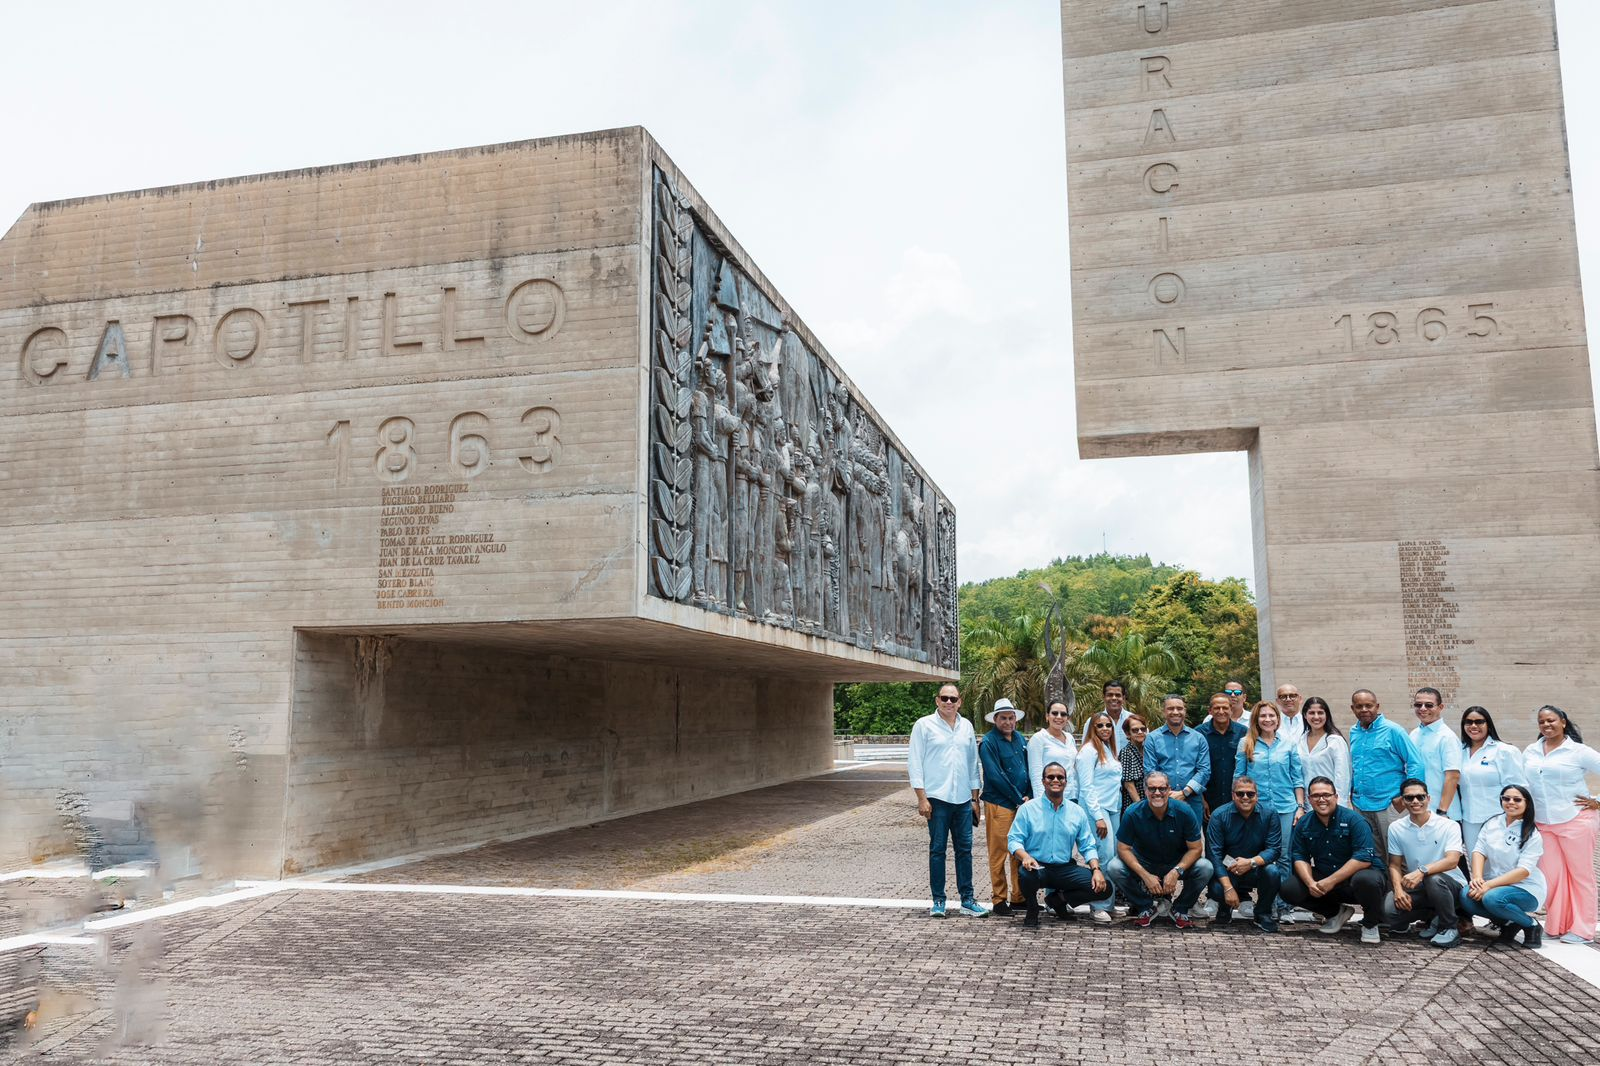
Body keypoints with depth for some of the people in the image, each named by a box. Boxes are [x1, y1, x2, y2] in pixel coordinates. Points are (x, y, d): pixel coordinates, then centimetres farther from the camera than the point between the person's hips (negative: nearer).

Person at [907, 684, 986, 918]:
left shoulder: (966, 726, 12)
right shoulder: (924, 725, -1)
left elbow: (973, 764, 18)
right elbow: (914, 763, -3)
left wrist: (975, 798, 14)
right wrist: (921, 798, -9)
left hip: (963, 800, 4)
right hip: (937, 799, -4)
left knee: (965, 850, 6)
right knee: (937, 850, 2)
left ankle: (967, 900, 13)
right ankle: (938, 901, 10)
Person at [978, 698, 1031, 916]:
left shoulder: (1020, 739, 13)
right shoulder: (988, 742, -8)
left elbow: (1028, 769, 16)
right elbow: (995, 776, -13)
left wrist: (1028, 796, 2)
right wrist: (1019, 799, -11)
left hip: (1022, 804, 6)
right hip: (999, 805, -6)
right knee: (998, 853, -2)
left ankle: (1019, 897, 20)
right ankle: (999, 900, 5)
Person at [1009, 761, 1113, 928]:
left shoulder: (1077, 812, 10)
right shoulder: (1028, 809, 1)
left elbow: (1088, 846, 10)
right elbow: (1014, 839, -4)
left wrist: (1096, 870, -8)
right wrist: (1025, 857, -25)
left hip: (1066, 869, 3)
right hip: (1037, 867, -3)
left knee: (1104, 888, -14)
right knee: (1027, 875, -38)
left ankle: (1058, 899, 9)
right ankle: (1032, 909, -2)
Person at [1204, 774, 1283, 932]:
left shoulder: (1268, 814, -8)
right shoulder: (1219, 815, -12)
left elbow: (1275, 849, -13)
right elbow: (1214, 853, -17)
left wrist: (1251, 862, -31)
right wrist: (1228, 888, -26)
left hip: (1256, 870, 1)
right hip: (1227, 871, -1)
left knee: (1273, 871, -30)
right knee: (1216, 889, -31)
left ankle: (1263, 914, -2)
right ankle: (1226, 907, 9)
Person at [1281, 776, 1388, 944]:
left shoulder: (1354, 819, -14)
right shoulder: (1303, 825, 2)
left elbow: (1364, 858, -23)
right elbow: (1299, 857, 0)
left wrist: (1332, 881, -27)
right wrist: (1310, 882, -21)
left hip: (1357, 875, -5)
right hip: (1322, 878, 5)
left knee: (1366, 880, -40)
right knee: (1289, 889, -16)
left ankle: (1370, 924, -5)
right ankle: (1337, 912, 11)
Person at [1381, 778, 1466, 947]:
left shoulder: (1449, 826, -9)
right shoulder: (1396, 828, 1)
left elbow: (1452, 861, -24)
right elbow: (1395, 865, 4)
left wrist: (1422, 871, -40)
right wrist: (1398, 889, -16)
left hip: (1450, 884, -3)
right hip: (1417, 888, 3)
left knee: (1434, 879, -39)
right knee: (1389, 909, -24)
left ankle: (1450, 928, -11)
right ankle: (1433, 916, 7)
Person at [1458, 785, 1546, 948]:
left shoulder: (1532, 835, -8)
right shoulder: (1492, 824, 6)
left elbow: (1523, 871, -16)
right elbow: (1479, 851, -2)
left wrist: (1489, 885, -26)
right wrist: (1477, 878, -22)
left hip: (1525, 889, -4)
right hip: (1493, 884, 4)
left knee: (1492, 898, -34)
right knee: (1465, 895, -25)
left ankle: (1531, 925, -7)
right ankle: (1507, 923, -2)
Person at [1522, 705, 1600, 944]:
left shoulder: (1578, 751, -5)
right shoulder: (1530, 752, 10)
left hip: (1575, 821, -4)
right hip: (1543, 824, 4)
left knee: (1580, 875, 3)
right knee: (1550, 876, 4)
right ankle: (1556, 926, 16)